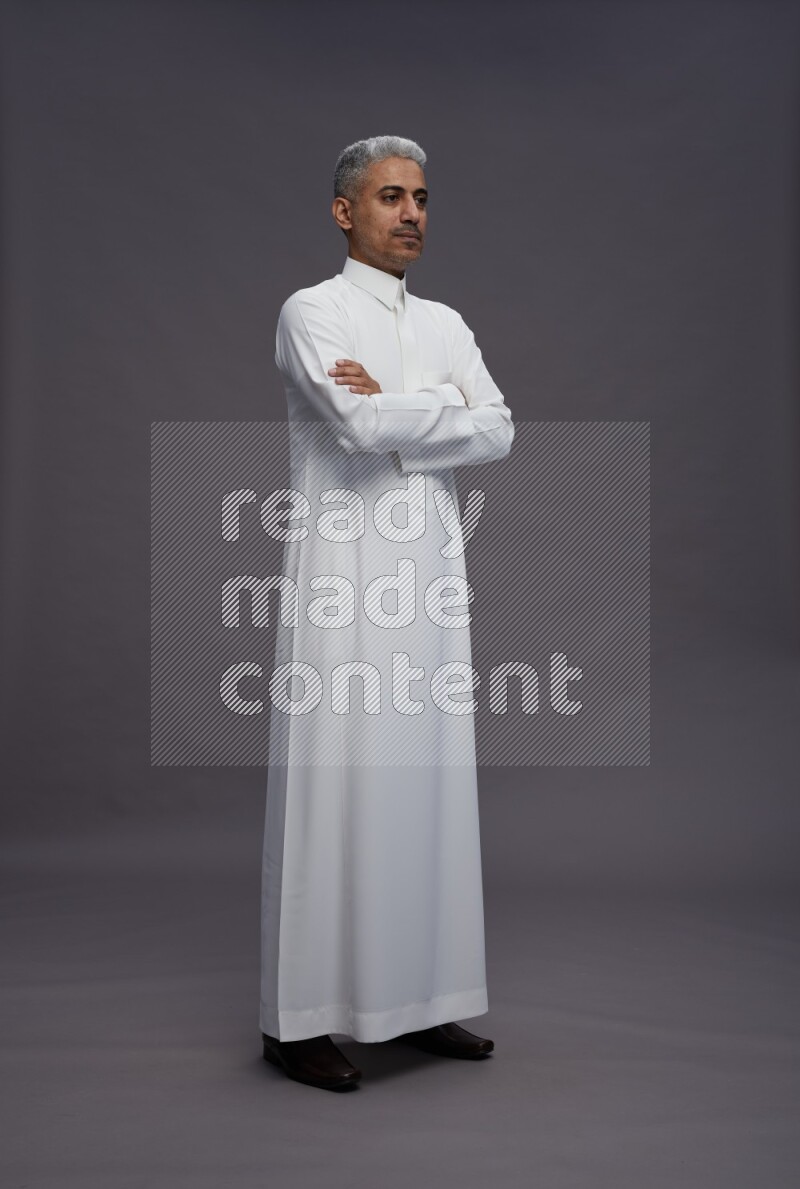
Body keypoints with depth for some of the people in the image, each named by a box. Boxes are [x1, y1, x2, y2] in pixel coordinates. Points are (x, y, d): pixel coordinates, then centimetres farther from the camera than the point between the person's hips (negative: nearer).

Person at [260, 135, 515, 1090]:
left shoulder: (445, 323, 17)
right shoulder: (311, 312, -1)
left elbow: (498, 437, 3)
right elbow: (362, 424, -19)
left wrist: (393, 414, -8)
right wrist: (452, 406, -4)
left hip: (430, 578, 6)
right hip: (344, 577, -6)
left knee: (430, 783, 8)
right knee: (332, 788, -4)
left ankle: (417, 998, 20)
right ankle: (299, 1018, 8)